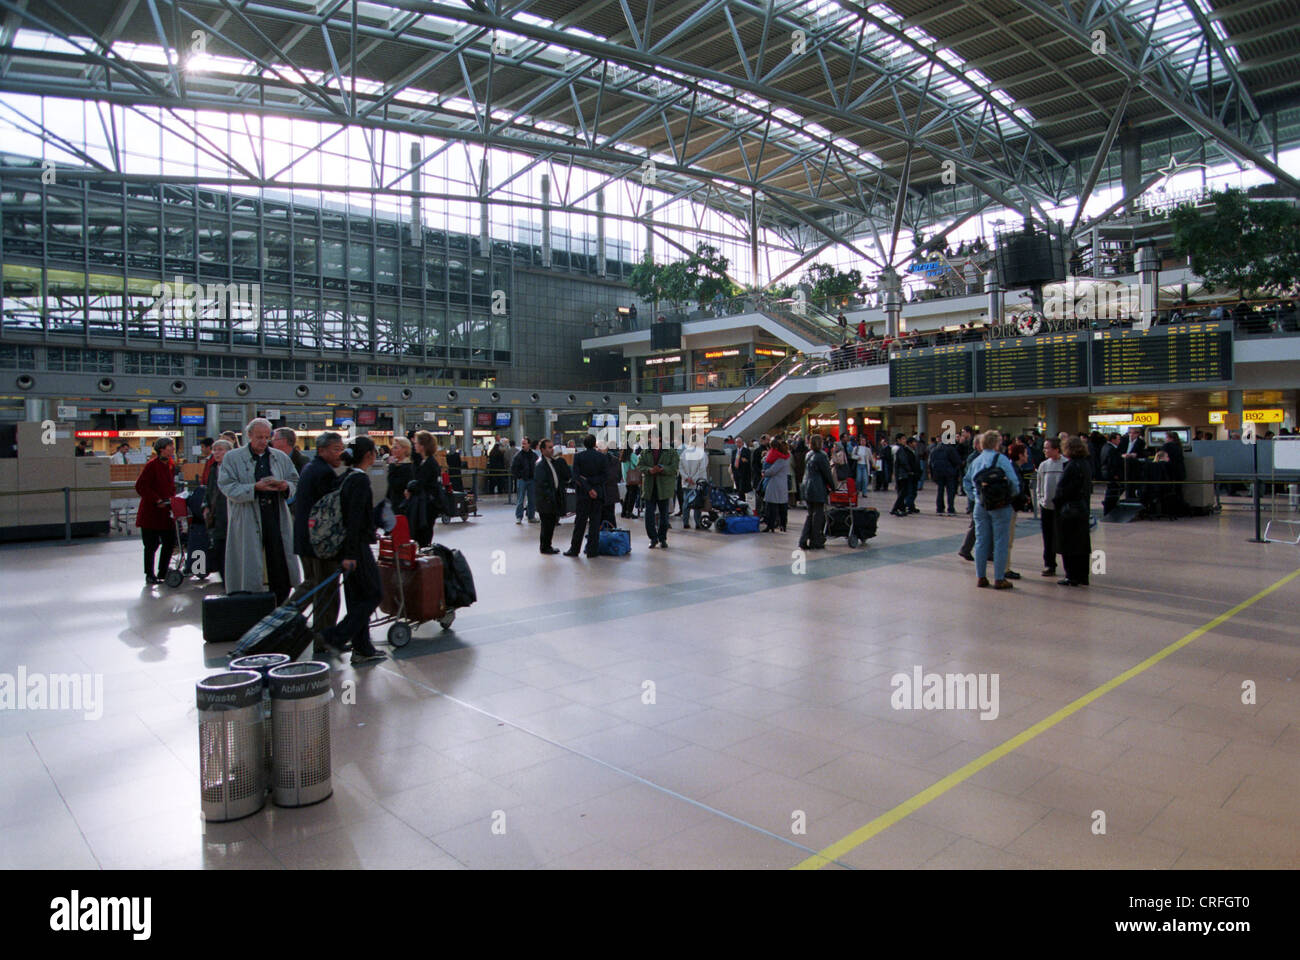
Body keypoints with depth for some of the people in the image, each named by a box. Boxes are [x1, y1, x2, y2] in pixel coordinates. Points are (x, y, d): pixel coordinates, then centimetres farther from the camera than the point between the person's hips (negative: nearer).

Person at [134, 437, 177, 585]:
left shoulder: (171, 466, 10)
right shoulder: (151, 465, -13)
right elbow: (140, 486, -16)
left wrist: (172, 498, 6)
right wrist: (157, 500, -18)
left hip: (166, 511, 7)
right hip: (151, 512, -7)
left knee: (170, 542, 7)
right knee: (151, 544, 2)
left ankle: (162, 573, 20)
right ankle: (150, 575, 14)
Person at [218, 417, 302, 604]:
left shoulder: (281, 458, 13)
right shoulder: (232, 458, 3)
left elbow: (295, 483, 16)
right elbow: (229, 488, -7)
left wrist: (286, 486, -7)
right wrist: (255, 488, -20)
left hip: (277, 520, 3)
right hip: (247, 522, -3)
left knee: (281, 575, 5)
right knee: (247, 574, 1)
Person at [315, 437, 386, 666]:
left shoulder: (344, 478, 11)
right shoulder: (360, 480, -16)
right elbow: (354, 518, -21)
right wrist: (350, 554, -23)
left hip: (347, 547, 9)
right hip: (357, 547, -9)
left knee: (357, 598, 12)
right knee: (374, 594, 2)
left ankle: (362, 650, 17)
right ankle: (335, 637, -2)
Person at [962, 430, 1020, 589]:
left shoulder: (975, 461, 8)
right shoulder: (1001, 459, -10)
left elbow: (966, 482, 13)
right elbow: (1013, 481, -14)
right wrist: (1012, 495, 3)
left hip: (980, 506, 5)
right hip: (1000, 506, -5)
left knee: (981, 541, 10)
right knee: (1000, 542, 1)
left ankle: (980, 577, 15)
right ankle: (999, 579, 3)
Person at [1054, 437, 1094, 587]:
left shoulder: (1072, 466, -18)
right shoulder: (1087, 465, 6)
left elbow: (1062, 489, -16)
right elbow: (1089, 488, 13)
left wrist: (1055, 500, 0)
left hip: (1069, 511, -8)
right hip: (1083, 510, 8)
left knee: (1069, 546, 0)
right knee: (1082, 545, 12)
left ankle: (1072, 577, 4)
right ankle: (1083, 577, 19)